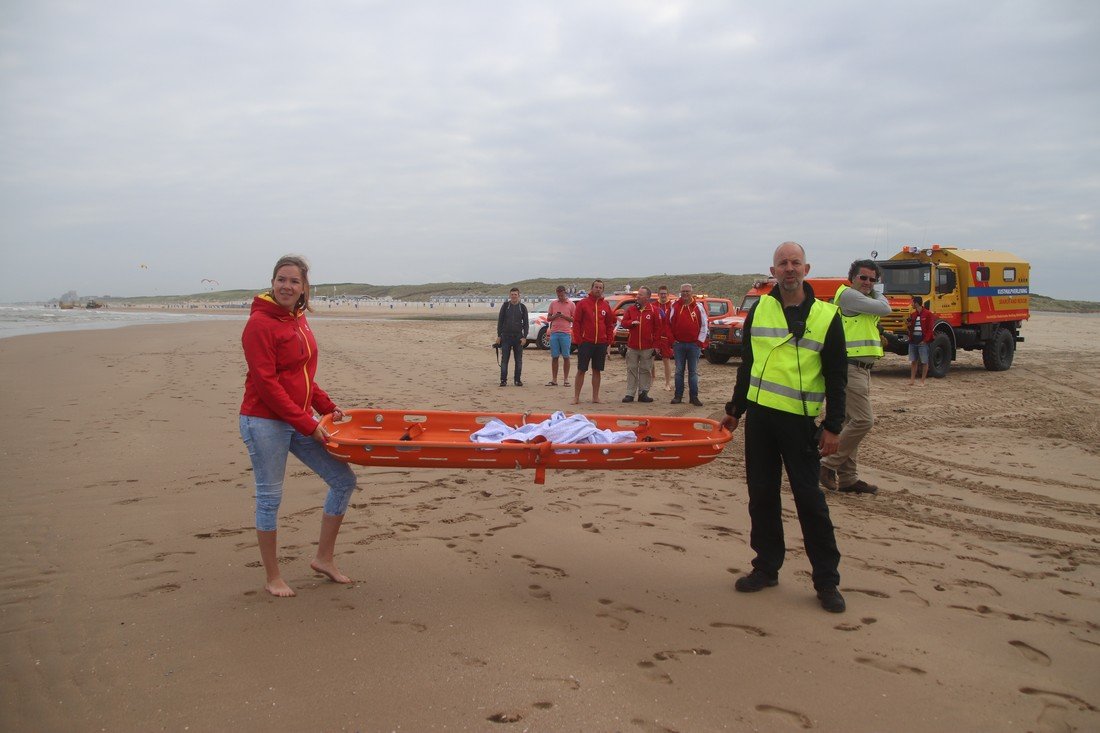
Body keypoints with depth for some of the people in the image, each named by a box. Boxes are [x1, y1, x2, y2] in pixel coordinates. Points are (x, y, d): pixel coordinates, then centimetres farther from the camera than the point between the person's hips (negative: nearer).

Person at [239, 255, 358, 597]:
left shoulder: (298, 320, 11)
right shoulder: (260, 323, -13)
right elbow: (266, 384, -18)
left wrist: (326, 407, 9)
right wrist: (306, 424, -19)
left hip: (300, 419, 8)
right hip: (264, 422, -8)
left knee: (343, 480, 7)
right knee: (270, 498, 3)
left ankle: (323, 558, 21)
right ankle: (273, 578, 19)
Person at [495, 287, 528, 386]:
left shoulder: (522, 307, 5)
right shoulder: (505, 306, 4)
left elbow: (525, 323, 5)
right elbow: (500, 321, 4)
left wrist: (524, 337, -5)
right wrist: (499, 335, -2)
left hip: (518, 336, 1)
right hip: (506, 336, 0)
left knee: (519, 360, 3)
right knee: (504, 359, -2)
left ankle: (517, 379, 11)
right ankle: (503, 380, 1)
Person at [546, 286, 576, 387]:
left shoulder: (571, 304, 3)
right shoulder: (553, 303, 12)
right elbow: (548, 318, 14)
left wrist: (564, 316, -14)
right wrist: (554, 316, -8)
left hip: (566, 333, -3)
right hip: (554, 333, 3)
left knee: (566, 357, 0)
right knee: (554, 357, 3)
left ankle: (566, 380, 7)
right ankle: (554, 380, 8)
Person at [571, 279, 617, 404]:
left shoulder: (606, 305, 9)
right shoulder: (583, 303, -1)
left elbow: (610, 324, 12)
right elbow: (576, 322, -3)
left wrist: (609, 341, 4)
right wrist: (578, 340, -9)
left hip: (601, 343, 3)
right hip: (585, 342, -3)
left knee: (597, 370, 9)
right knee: (581, 370, 0)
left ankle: (595, 397, 17)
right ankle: (576, 397, 6)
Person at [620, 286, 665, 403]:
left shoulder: (654, 310, -2)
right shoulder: (631, 309, 7)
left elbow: (659, 328, -2)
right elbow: (624, 322, 9)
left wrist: (656, 344, -6)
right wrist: (632, 322, -14)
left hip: (647, 348, -2)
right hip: (632, 347, 2)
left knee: (645, 371, 5)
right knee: (631, 370, 4)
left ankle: (643, 393, 13)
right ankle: (630, 394, 9)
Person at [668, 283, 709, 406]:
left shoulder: (699, 306, 1)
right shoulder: (675, 306, 4)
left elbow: (704, 325, 4)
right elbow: (669, 324, 7)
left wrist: (700, 341, -1)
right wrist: (672, 340, 1)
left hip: (694, 345, -1)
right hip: (678, 344, 1)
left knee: (693, 371, 3)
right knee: (679, 371, 6)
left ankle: (694, 397, 8)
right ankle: (678, 396, 13)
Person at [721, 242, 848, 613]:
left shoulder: (826, 316, -1)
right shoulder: (759, 309, 7)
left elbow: (836, 376, -1)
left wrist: (833, 426, -7)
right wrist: (735, 409, 13)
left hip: (801, 421, -3)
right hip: (759, 415, 3)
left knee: (809, 498, -1)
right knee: (762, 495, 9)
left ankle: (827, 580, 10)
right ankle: (766, 567, 22)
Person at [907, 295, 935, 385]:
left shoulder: (928, 314, -5)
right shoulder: (912, 315, 14)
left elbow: (930, 328, -9)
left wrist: (925, 340, -14)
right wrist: (909, 325, -2)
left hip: (923, 342, -6)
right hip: (913, 341, 6)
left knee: (924, 362, 1)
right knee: (913, 361, 8)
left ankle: (922, 381, 5)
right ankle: (912, 379, 14)